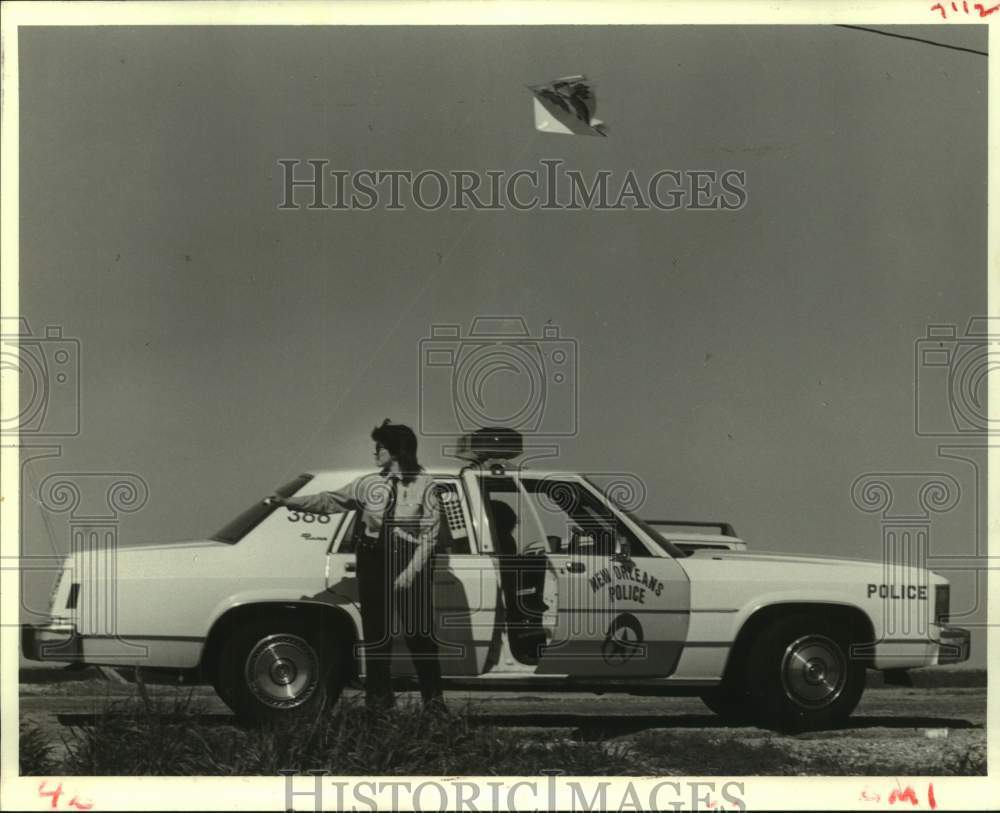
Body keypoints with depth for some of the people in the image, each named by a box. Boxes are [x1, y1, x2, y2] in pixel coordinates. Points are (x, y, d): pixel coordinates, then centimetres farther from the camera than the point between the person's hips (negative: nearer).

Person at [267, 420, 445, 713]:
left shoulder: (424, 485, -5)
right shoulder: (369, 484, 7)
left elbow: (430, 535, -7)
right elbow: (330, 501, 6)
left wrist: (411, 571, -14)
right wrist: (290, 502, -3)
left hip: (411, 565, -4)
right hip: (374, 562, 4)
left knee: (419, 634, -4)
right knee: (376, 634, 5)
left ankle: (433, 697, 7)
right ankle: (379, 696, 16)